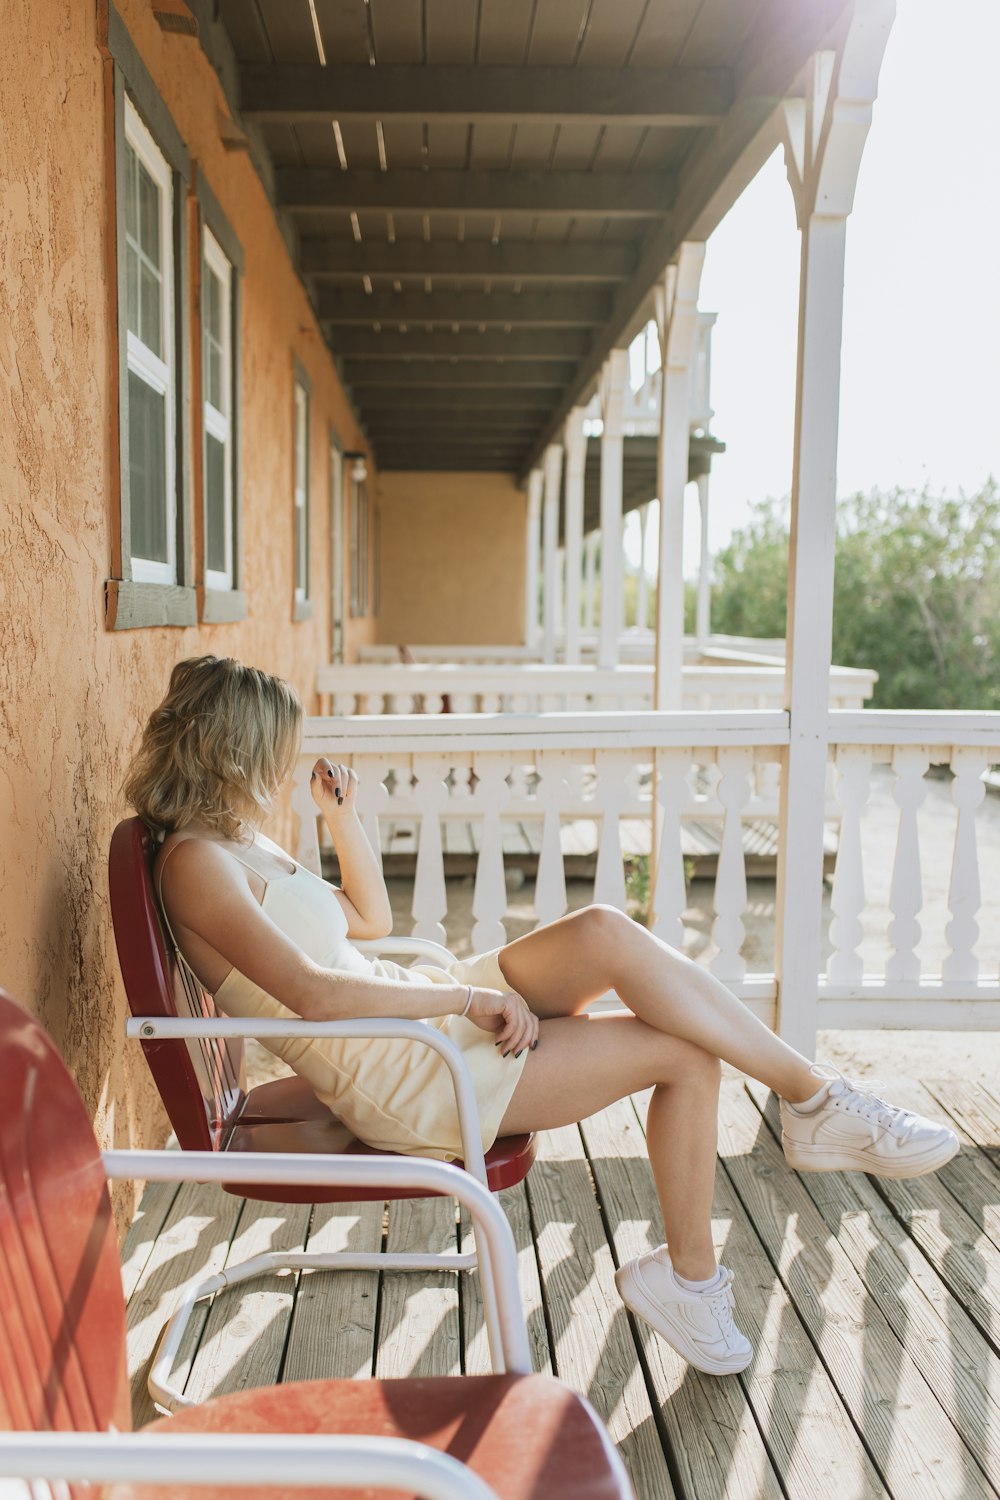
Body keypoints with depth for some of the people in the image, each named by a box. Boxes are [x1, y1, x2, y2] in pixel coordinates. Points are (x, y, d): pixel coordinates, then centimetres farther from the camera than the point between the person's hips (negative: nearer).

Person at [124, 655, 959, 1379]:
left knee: (605, 934, -14)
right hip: (395, 1079, -9)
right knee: (684, 1055, -17)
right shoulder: (194, 859, -14)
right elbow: (310, 993, -25)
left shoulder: (240, 840, 15)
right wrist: (471, 996, -21)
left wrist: (345, 819, 12)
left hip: (418, 1016, 9)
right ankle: (821, 1101, 10)